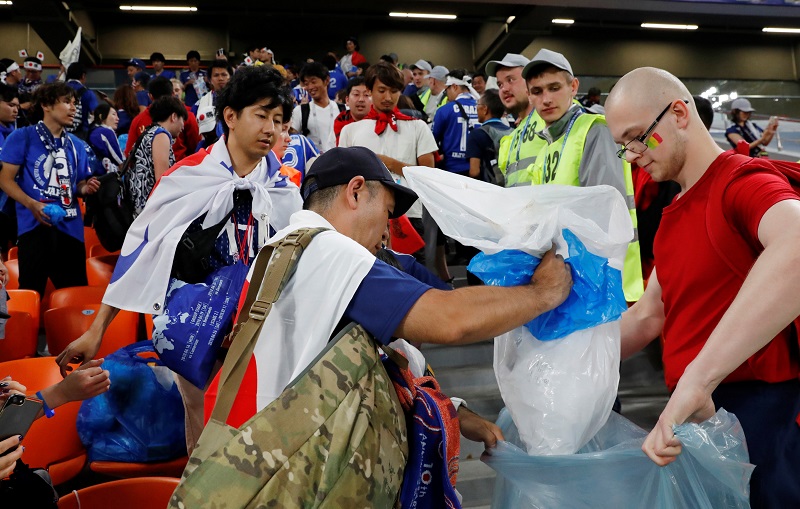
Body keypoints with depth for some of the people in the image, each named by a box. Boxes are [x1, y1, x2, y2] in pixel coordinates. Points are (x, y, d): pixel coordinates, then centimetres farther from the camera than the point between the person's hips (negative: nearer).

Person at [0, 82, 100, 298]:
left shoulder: (76, 145, 15)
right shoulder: (22, 137, 0)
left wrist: (86, 188, -5)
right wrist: (33, 205, -19)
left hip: (70, 226, 5)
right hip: (35, 225, -4)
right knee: (31, 293, -3)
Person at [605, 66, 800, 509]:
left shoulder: (743, 182, -16)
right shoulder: (674, 214, 13)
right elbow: (649, 315, 17)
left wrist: (695, 380, -42)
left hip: (755, 413, -8)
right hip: (694, 419, 8)